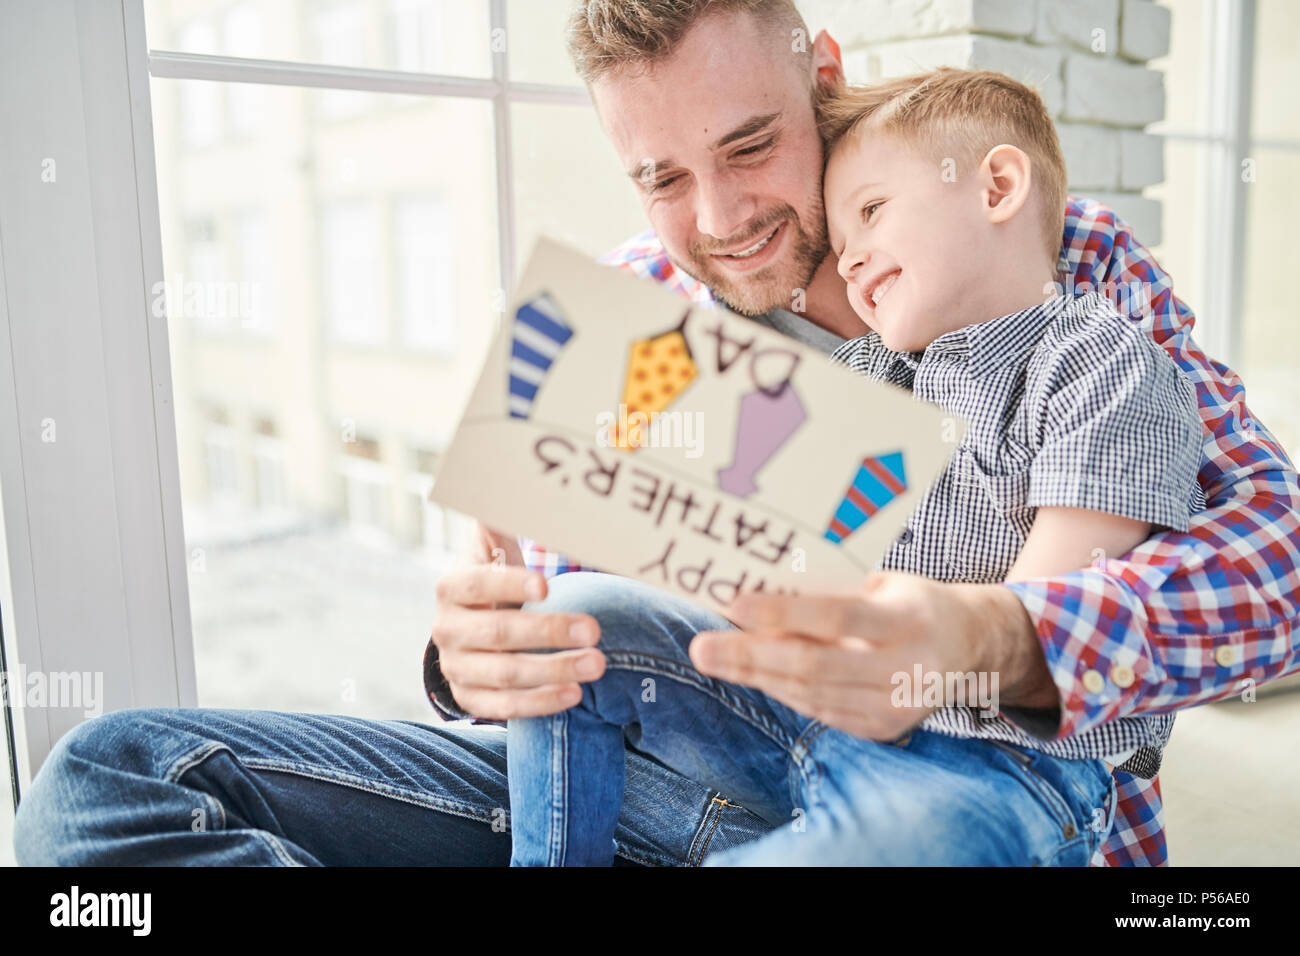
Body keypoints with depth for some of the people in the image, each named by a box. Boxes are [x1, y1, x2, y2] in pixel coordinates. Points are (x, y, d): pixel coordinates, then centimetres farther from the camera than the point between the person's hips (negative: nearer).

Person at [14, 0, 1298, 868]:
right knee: (109, 776, -10)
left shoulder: (1065, 263, -2)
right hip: (659, 777, 5)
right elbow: (554, 583, 7)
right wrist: (486, 649, -20)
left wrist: (990, 642, -34)